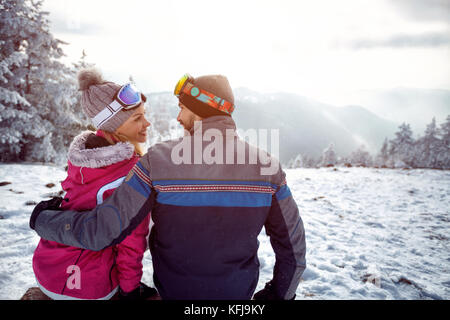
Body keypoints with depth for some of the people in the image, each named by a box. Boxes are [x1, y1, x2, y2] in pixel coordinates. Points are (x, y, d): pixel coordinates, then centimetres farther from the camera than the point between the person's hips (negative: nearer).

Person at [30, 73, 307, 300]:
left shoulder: (159, 161, -22)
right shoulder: (267, 166, -15)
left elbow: (99, 232, -20)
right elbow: (292, 243, -8)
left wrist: (43, 219, -1)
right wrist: (280, 294, 8)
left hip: (173, 290, -1)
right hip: (238, 294, 1)